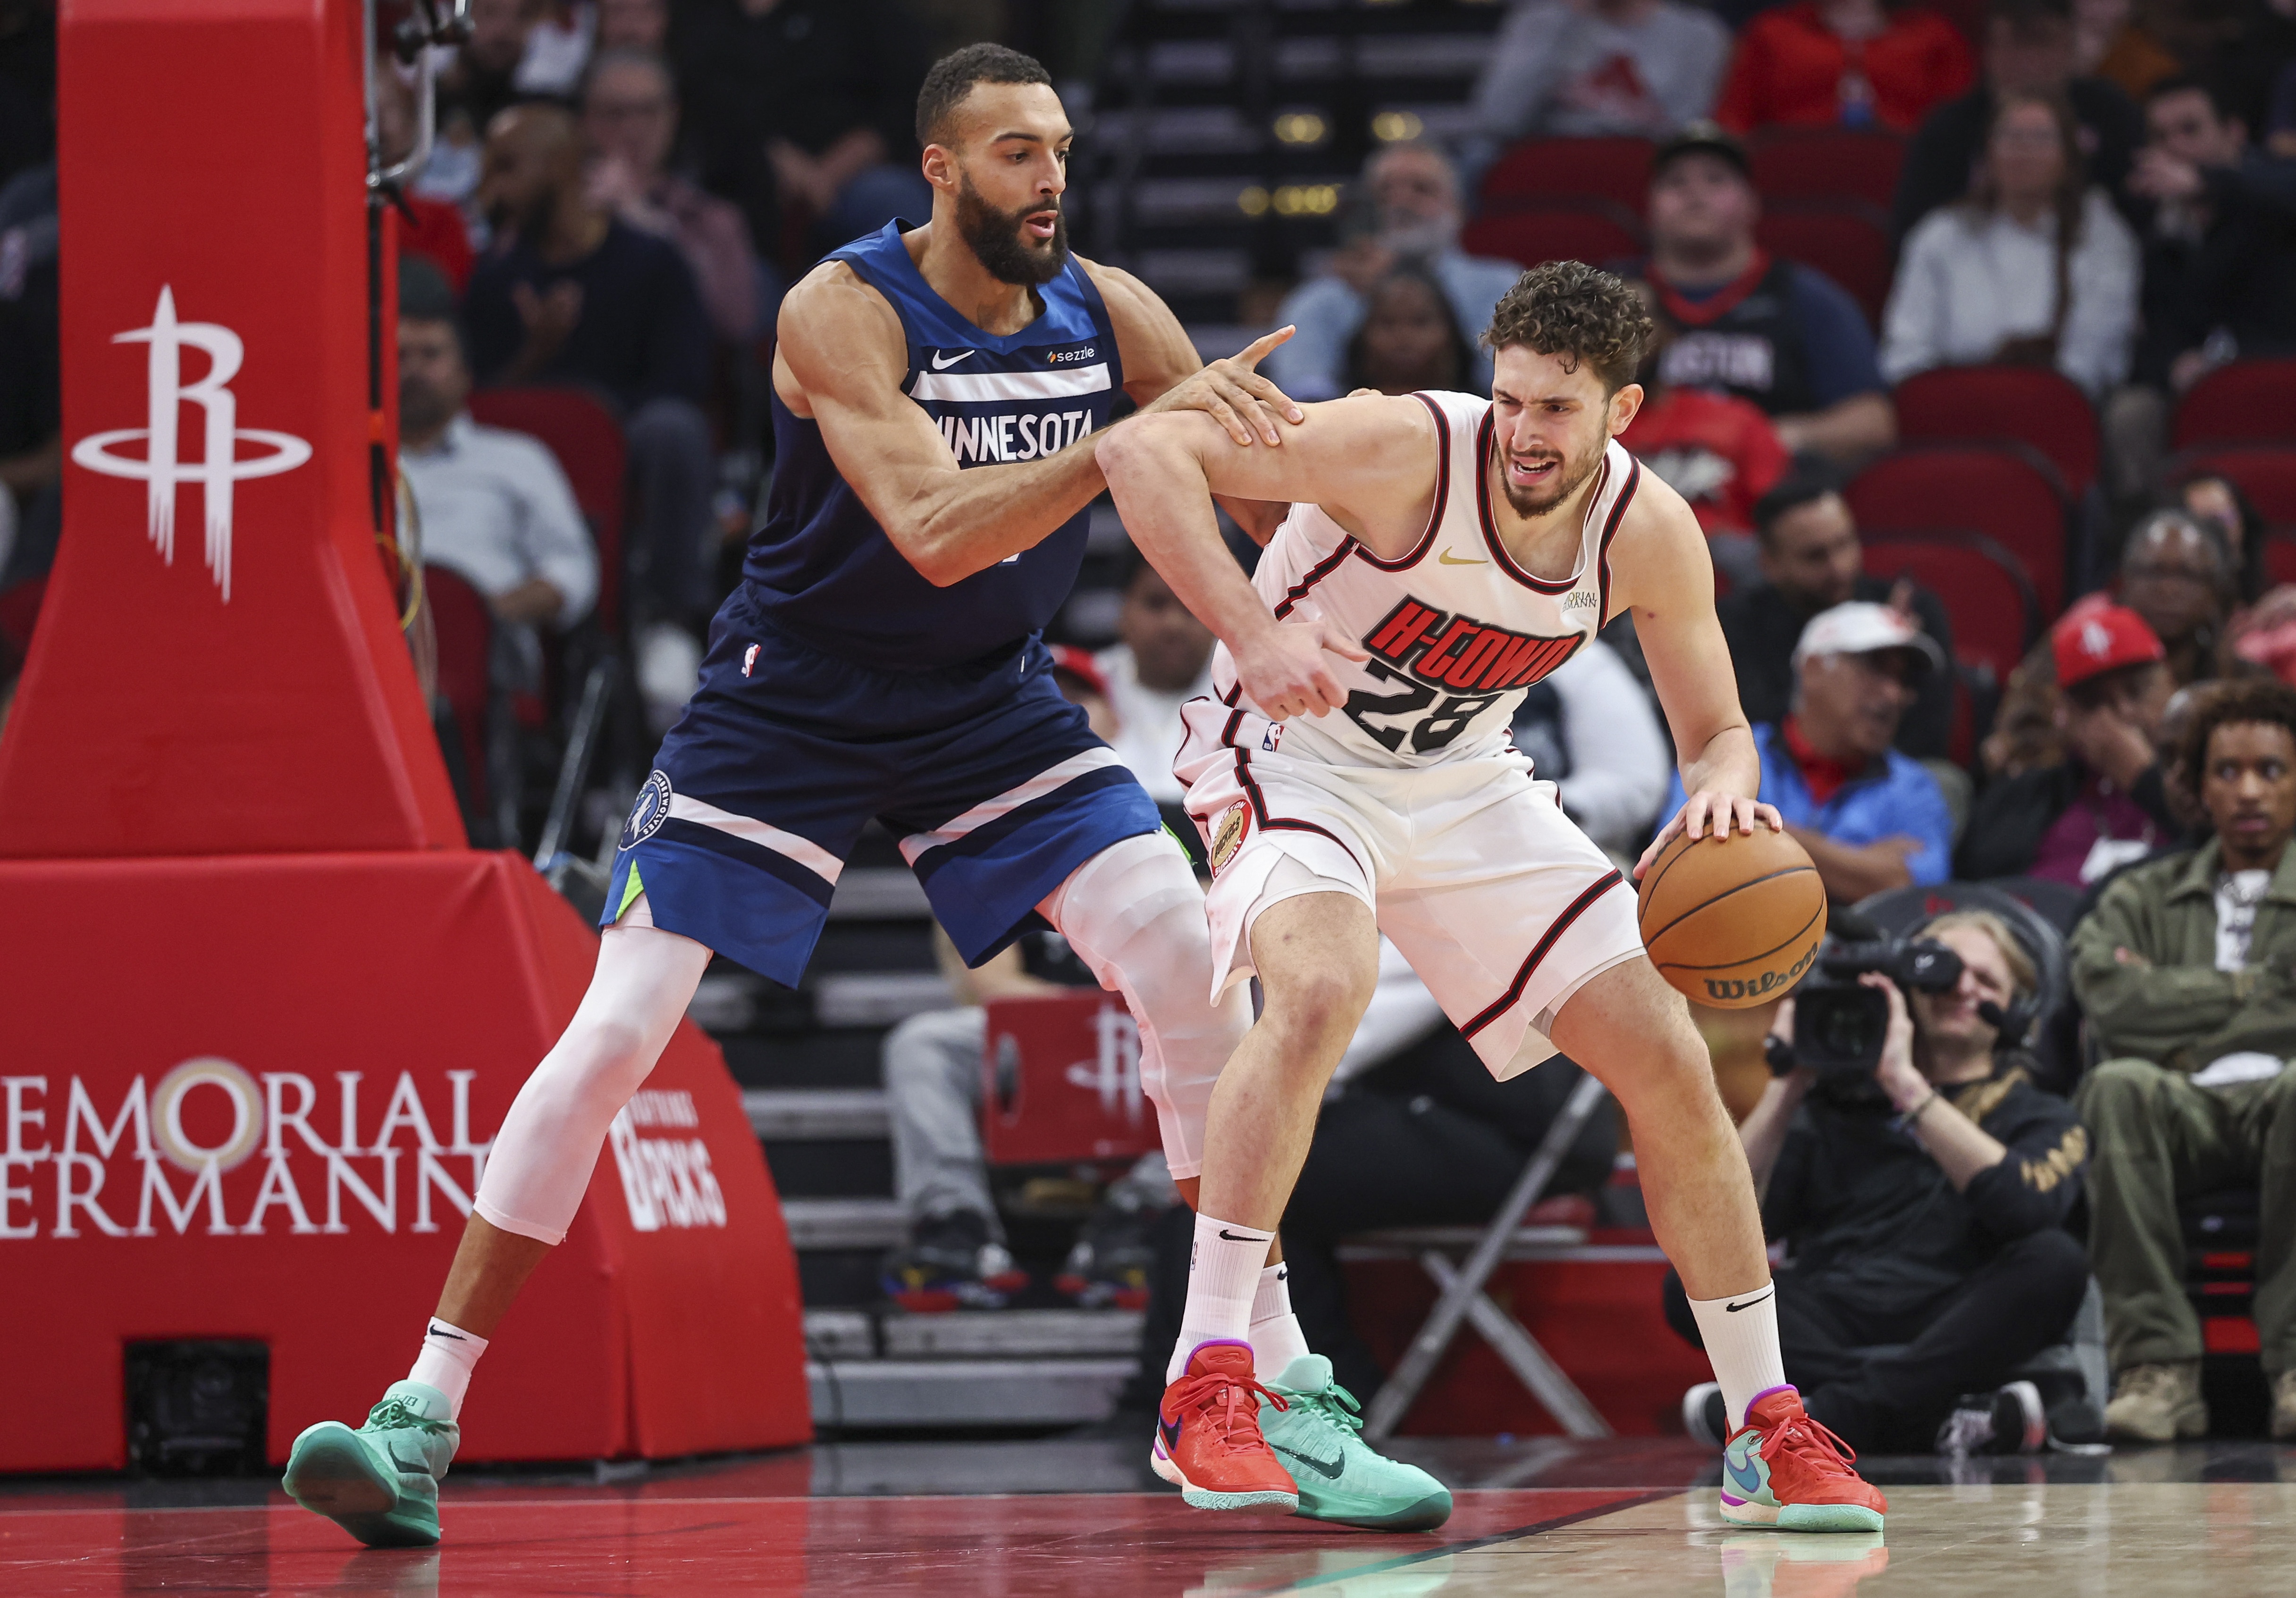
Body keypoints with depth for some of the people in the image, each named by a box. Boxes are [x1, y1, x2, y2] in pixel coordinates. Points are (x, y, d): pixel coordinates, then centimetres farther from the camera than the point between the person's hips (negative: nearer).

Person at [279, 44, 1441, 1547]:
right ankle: (424, 1414, -4)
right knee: (611, 1037, -10)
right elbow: (934, 532, -34)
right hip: (794, 703, -4)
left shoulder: (1107, 310, -7)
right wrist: (1135, 436, -41)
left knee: (1195, 973, -12)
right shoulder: (843, 311, -22)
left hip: (993, 704, 4)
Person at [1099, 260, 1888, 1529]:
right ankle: (1205, 1387, -31)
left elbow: (1718, 733, 0)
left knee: (1670, 1065, 0)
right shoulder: (1411, 449, -29)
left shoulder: (1650, 534, -13)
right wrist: (1253, 635, -43)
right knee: (1322, 988, -36)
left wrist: (1720, 799, -25)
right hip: (1296, 758, -5)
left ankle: (1770, 1437, 13)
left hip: (1463, 785, 5)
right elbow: (1142, 450, -33)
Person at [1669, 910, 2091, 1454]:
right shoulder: (1836, 1102, 21)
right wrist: (1788, 1084, 2)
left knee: (2055, 1260, -29)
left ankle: (1833, 1413, -38)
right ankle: (1935, 1418, -35)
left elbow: (2026, 1207, -9)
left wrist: (1907, 1086, -10)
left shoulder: (2041, 1118, 18)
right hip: (1824, 1334, 1)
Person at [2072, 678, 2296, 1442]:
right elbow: (2108, 997, 5)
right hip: (2186, 1107, 2)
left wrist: (2180, 1008, 4)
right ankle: (2157, 1364, -39)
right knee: (2119, 1086, -35)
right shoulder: (2144, 898, 26)